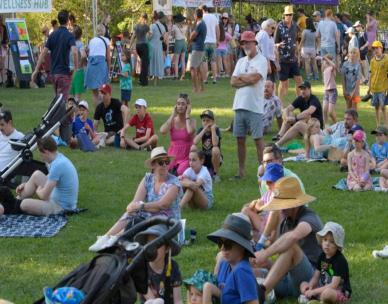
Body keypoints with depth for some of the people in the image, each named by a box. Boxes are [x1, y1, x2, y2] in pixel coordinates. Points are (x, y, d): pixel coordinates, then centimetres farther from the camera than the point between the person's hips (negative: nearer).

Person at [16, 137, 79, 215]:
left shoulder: (57, 165, -26)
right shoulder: (60, 158, 4)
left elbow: (44, 195, -24)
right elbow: (49, 178, 23)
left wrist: (37, 190, 0)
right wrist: (26, 184, 16)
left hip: (61, 207, -10)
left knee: (24, 204, -17)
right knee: (36, 175, 14)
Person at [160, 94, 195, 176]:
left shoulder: (191, 121, -1)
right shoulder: (172, 121, 5)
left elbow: (190, 131, -26)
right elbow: (163, 131, -17)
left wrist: (187, 115, -11)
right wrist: (173, 115, -7)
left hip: (186, 158, -2)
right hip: (173, 156, 2)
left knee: (179, 174, -29)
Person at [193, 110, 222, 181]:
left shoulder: (216, 130, -12)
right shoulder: (201, 130, -1)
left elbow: (215, 144, -32)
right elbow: (195, 142, -21)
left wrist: (213, 129, -27)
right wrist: (204, 130, -22)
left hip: (215, 158, -3)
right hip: (204, 159, 3)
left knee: (215, 149, -36)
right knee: (193, 148, -23)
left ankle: (216, 174, -14)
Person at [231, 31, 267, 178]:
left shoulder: (261, 60, -4)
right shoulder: (241, 61, 16)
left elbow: (254, 78, -17)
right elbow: (233, 82, 6)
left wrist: (241, 77, 0)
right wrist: (248, 80, -8)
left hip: (255, 106, -6)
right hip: (239, 105, 6)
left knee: (258, 139, -3)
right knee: (240, 139, 8)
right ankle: (241, 170, 16)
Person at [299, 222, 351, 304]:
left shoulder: (340, 260, -20)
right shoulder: (322, 256, 4)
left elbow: (333, 285, -25)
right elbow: (316, 277, 7)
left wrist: (314, 291, -25)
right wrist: (310, 286, -16)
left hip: (342, 293, -8)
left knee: (327, 292, -39)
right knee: (303, 284, 0)